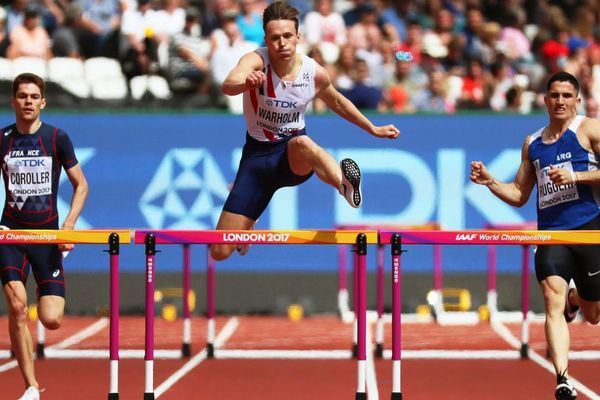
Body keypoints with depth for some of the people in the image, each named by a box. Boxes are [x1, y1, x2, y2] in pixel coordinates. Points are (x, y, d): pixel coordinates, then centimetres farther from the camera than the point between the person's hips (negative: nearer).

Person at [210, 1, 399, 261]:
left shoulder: (315, 73, -6)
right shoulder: (255, 61, -17)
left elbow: (337, 102, 17)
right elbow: (228, 86, -40)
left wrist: (373, 129, 21)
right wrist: (246, 82, -63)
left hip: (294, 156, 0)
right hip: (257, 153, 0)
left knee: (302, 144, -41)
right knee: (220, 252, -4)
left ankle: (345, 183, -65)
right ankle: (246, 228, 32)